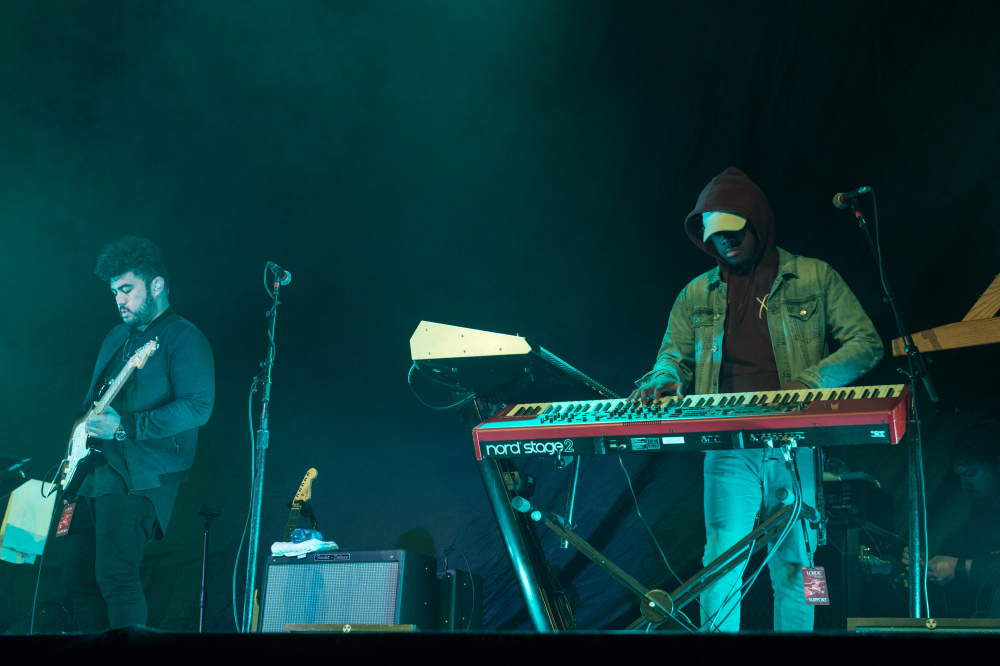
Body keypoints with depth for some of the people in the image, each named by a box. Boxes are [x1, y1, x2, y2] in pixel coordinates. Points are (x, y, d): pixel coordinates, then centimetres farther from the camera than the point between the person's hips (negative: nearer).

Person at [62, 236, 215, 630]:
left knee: (115, 576, -17)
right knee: (77, 576, 8)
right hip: (95, 470, 9)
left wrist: (125, 427, -23)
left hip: (140, 477, -9)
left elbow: (198, 406, -19)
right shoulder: (118, 337, 20)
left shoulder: (184, 339, -7)